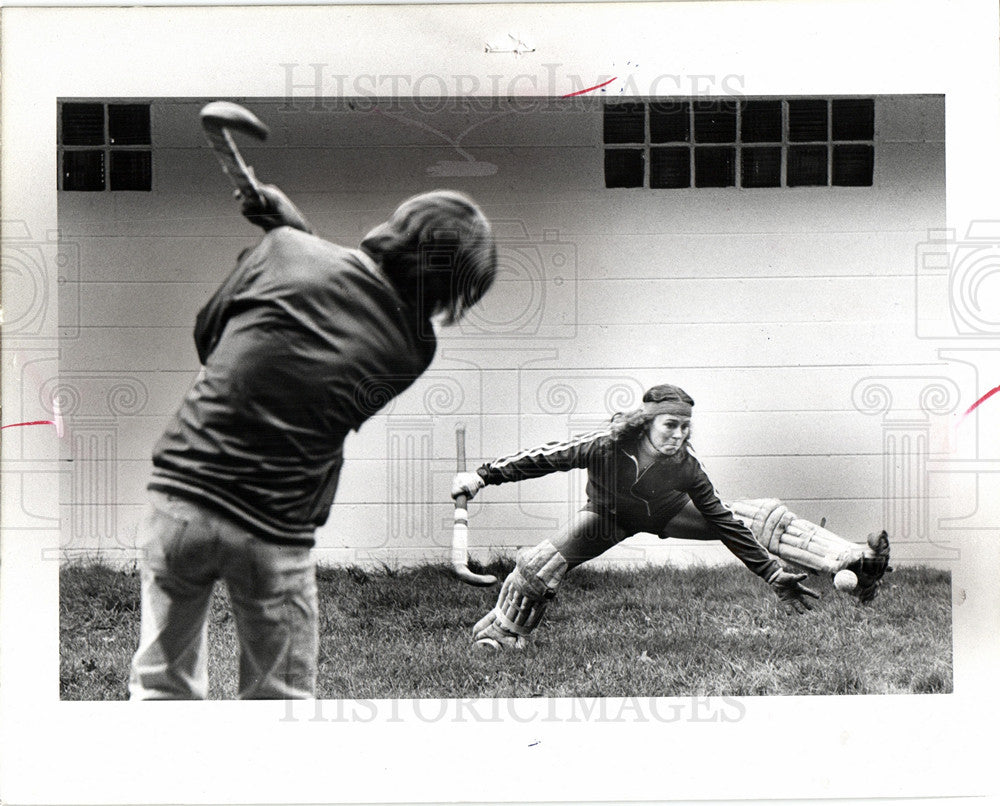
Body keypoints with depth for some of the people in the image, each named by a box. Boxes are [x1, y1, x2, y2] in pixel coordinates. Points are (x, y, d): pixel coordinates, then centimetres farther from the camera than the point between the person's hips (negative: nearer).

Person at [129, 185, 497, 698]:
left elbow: (206, 332, 7)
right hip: (274, 535, -1)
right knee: (279, 701, 17)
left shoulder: (286, 250, -6)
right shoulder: (413, 348, -5)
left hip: (179, 496, 2)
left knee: (162, 685, 19)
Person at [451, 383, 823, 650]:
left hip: (664, 512, 2)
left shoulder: (686, 466, -32)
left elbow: (722, 522, -23)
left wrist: (773, 575, -22)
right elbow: (546, 457, -30)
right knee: (538, 565, -18)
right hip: (609, 515, -2)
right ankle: (498, 634, 7)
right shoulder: (607, 445, -39)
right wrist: (482, 476, -32)